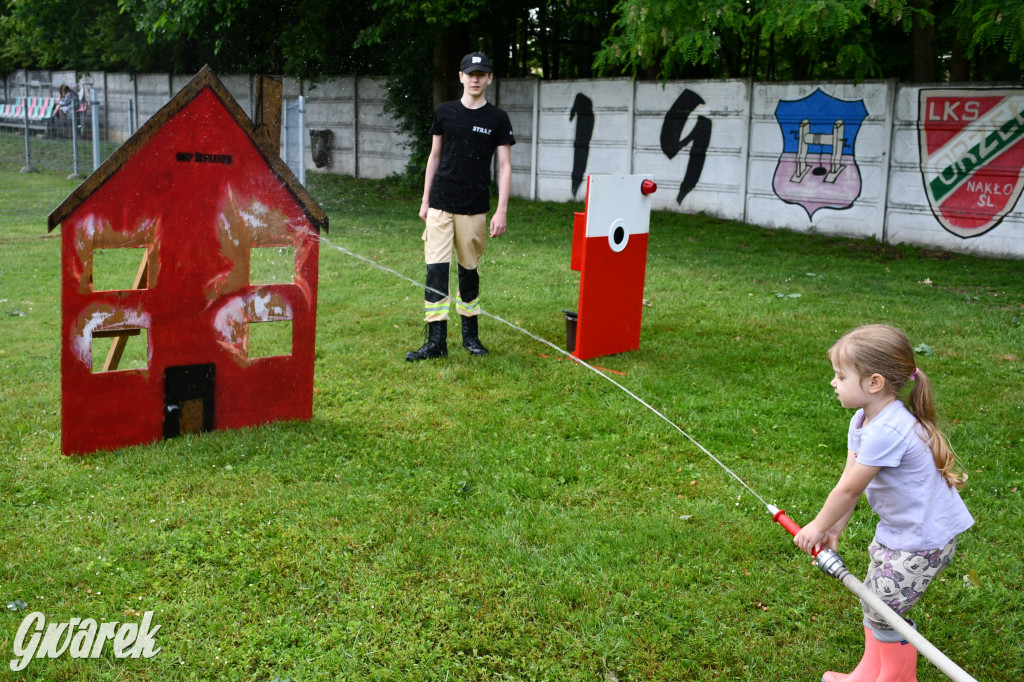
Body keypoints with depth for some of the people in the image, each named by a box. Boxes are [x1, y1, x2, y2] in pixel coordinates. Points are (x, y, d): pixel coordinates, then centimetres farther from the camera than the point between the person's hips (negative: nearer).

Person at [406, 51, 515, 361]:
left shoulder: (497, 119, 2)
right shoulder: (445, 112, 7)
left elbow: (504, 165, 1)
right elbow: (434, 156, 14)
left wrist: (501, 211, -6)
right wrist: (425, 200, 11)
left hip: (474, 208, -1)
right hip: (440, 206, 1)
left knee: (469, 269, 8)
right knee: (436, 269, -7)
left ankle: (470, 333, 22)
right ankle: (436, 340, -5)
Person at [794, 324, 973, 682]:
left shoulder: (886, 431, -32)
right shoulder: (863, 421, -1)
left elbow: (849, 489, -22)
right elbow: (849, 480, 2)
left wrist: (818, 527, -10)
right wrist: (834, 528, 0)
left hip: (923, 539, -9)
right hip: (896, 528, 10)